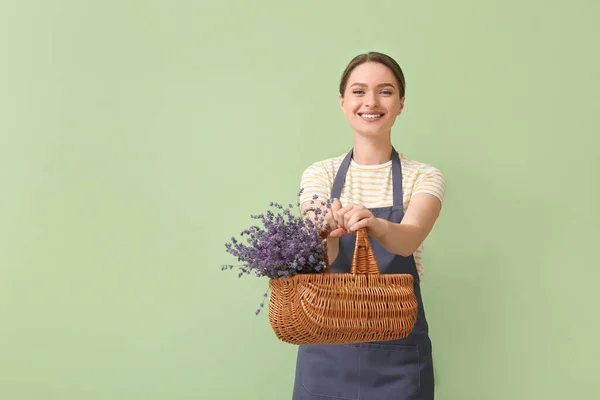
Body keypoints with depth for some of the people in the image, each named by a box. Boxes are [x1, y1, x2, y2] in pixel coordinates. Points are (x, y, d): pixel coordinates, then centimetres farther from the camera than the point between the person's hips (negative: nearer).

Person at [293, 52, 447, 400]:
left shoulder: (424, 177, -2)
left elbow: (410, 237, -23)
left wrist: (377, 226, -44)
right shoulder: (320, 175, 1)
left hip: (397, 357, -1)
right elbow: (321, 253, -17)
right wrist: (327, 232, -40)